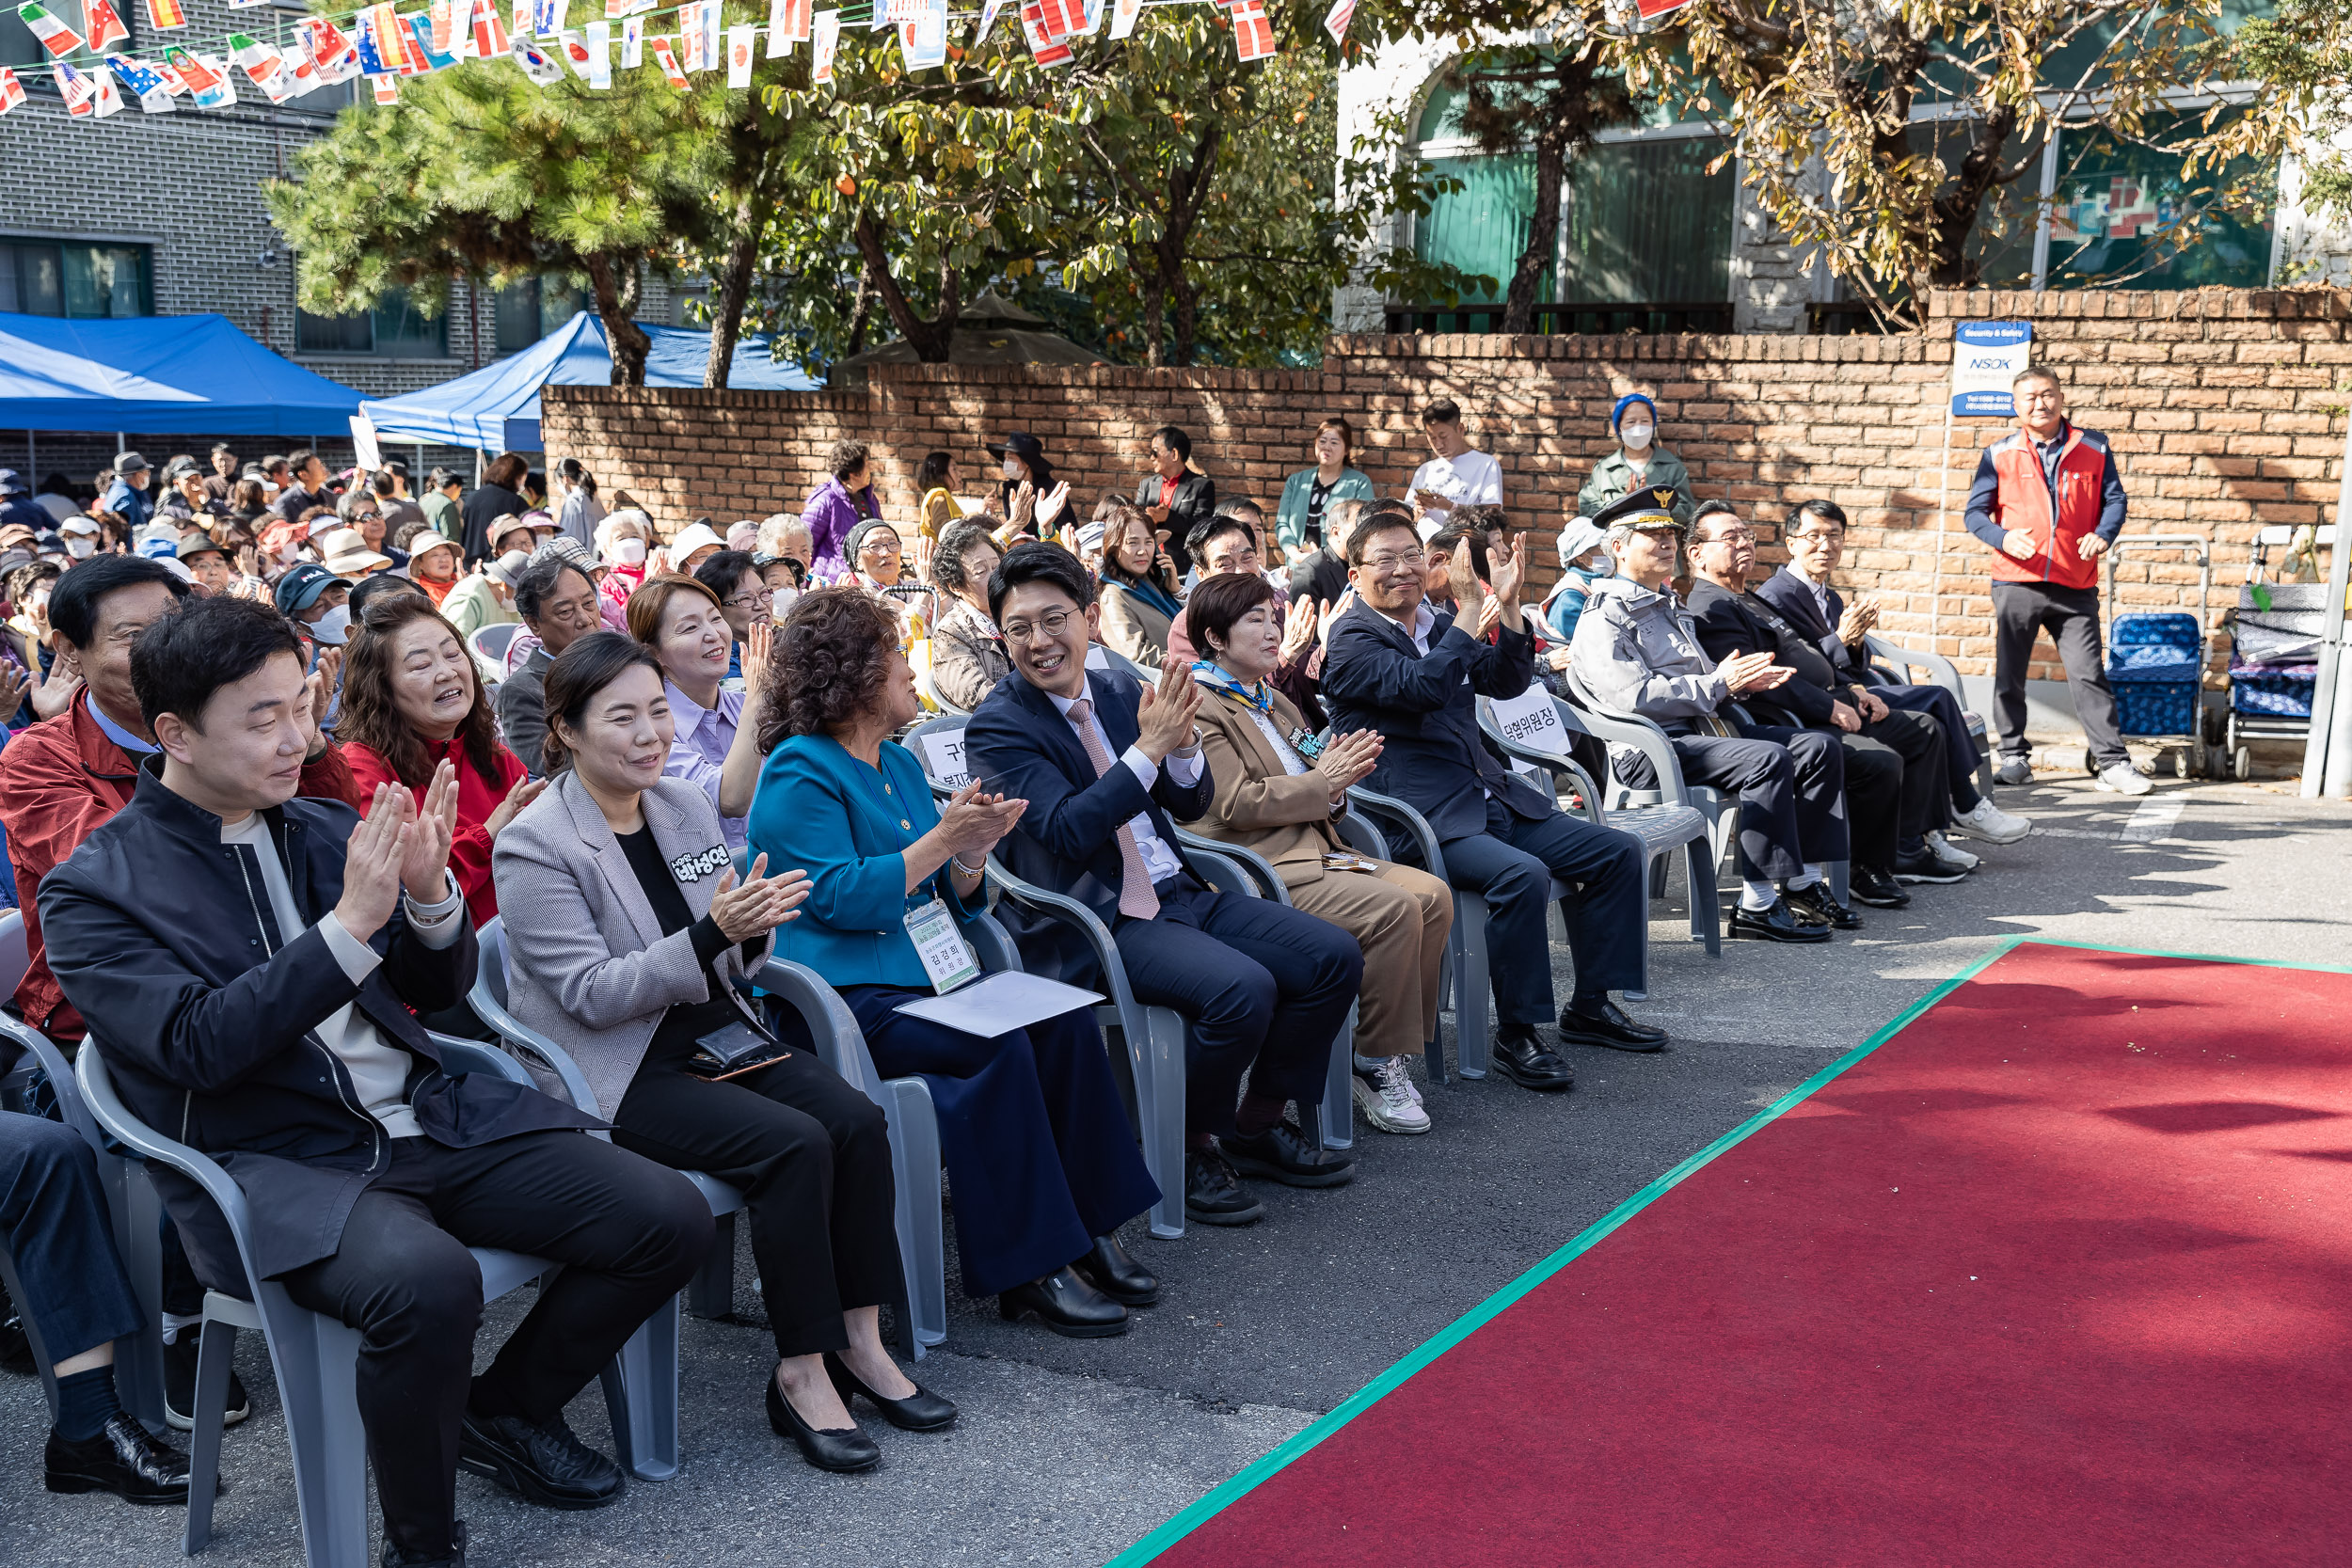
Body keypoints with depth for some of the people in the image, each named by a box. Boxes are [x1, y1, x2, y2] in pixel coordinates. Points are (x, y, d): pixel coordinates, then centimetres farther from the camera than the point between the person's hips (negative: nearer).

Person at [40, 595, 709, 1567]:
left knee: (671, 1220, -9)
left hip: (429, 1119, 6)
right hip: (269, 1164, -6)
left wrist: (428, 894, -6)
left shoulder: (324, 828, 13)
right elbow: (198, 1045, -16)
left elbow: (440, 993, 16)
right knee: (426, 1279, -37)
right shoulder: (92, 890, -3)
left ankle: (505, 1410, 17)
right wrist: (352, 922, -22)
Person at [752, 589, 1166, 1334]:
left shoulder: (899, 764, 18)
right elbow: (841, 896, -18)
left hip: (928, 974, 8)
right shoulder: (799, 772, -7)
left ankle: (1087, 1227, -9)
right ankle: (1026, 1268, -21)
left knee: (1065, 1021, -13)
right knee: (997, 1049, -29)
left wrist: (973, 849, -2)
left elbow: (955, 900, 20)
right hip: (846, 999, -8)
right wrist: (941, 839, -15)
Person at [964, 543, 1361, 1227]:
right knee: (1243, 988, -30)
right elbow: (1066, 829, -21)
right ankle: (1190, 1145, -5)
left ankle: (1256, 1125, 12)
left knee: (1335, 957, -3)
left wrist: (1181, 743, -11)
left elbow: (1191, 805, 11)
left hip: (1178, 893, 7)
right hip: (1096, 923, -7)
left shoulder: (1121, 690, 11)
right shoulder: (995, 728, -8)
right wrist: (1149, 748, -25)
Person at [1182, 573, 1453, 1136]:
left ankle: (1393, 1051, -8)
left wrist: (1338, 773, 3)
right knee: (1393, 907, -27)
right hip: (1262, 868, -9)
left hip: (1317, 848, 9)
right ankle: (1374, 1064, -15)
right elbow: (1237, 803, -14)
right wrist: (1323, 781, -8)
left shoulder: (1274, 703, 25)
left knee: (1432, 894, -14)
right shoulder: (1198, 706, -3)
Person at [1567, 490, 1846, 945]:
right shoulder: (1604, 617, -6)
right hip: (1650, 748, -10)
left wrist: (1742, 680, 10)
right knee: (1768, 760, -29)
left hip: (1701, 729, 10)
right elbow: (1636, 697, -18)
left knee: (1819, 747, -2)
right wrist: (1719, 684, -16)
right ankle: (1757, 905, -26)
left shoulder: (1669, 606, 26)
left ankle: (1803, 881, -2)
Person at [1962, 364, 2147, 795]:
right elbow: (1976, 513, 4)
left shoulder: (2094, 449, 8)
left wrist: (2103, 535, -13)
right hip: (2016, 584, 0)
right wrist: (2004, 538, -17)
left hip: (2076, 586, 0)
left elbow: (2114, 500, 8)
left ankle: (2113, 763, -1)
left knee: (2089, 674, -3)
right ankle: (2015, 758, 16)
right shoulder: (1999, 455, 5)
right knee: (2009, 676, 4)